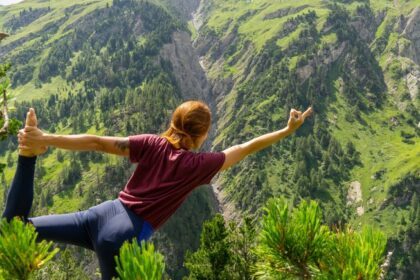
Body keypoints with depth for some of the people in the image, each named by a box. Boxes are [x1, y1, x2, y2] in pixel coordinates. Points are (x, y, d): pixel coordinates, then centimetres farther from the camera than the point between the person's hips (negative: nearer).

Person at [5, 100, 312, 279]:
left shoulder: (151, 144, 4)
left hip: (104, 213, 4)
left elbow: (97, 142, -6)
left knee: (15, 223, 2)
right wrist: (287, 131, 15)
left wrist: (45, 140, -13)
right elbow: (245, 149, 5)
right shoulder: (199, 165, -2)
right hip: (126, 236, -4)